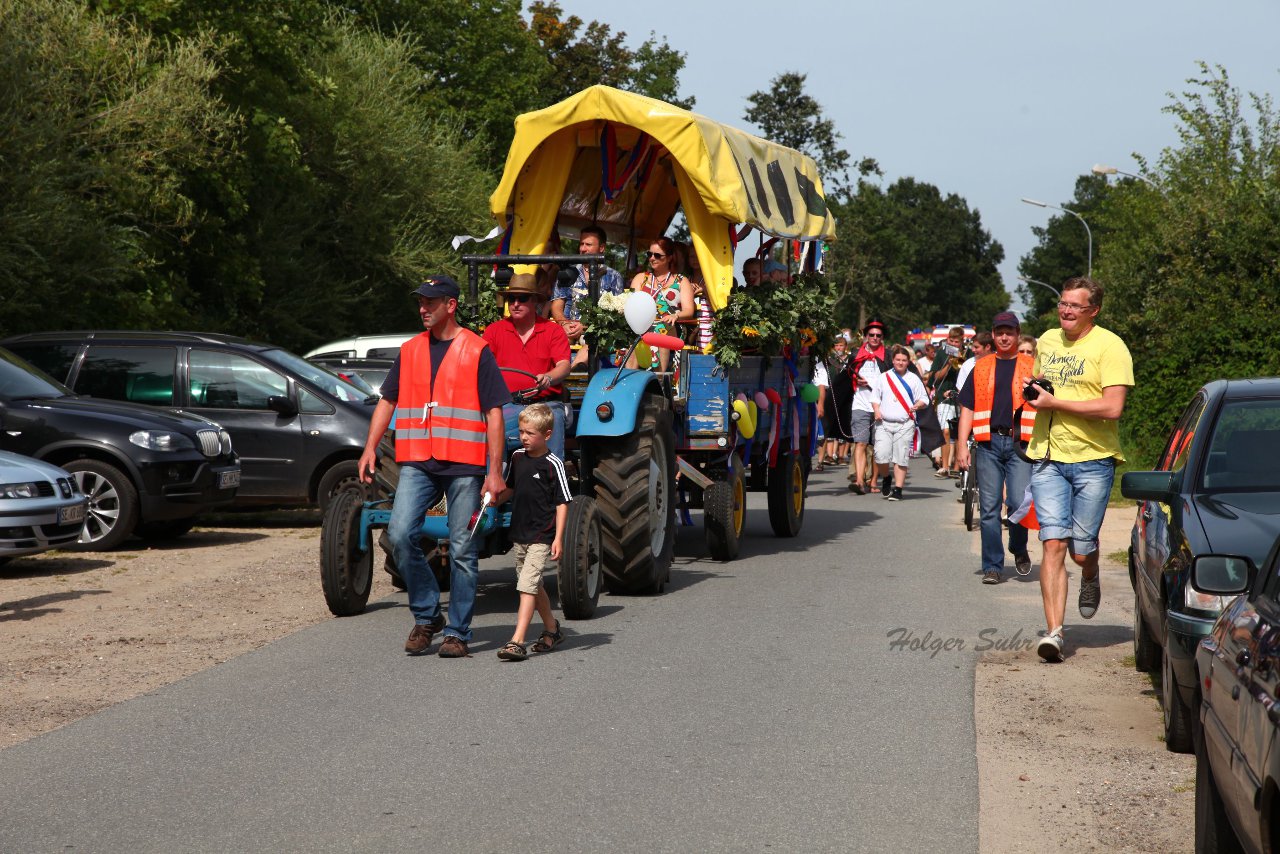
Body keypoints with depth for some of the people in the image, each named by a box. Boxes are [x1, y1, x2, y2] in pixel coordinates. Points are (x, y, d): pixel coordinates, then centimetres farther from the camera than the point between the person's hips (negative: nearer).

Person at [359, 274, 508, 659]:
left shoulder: (477, 351, 0)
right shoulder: (410, 351, 13)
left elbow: (494, 414, -2)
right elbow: (387, 401, 19)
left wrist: (495, 472, -7)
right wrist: (370, 449, 7)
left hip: (464, 466, -3)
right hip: (417, 463, 3)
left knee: (462, 551, 1)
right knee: (400, 534, -13)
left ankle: (457, 632, 11)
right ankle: (426, 616, 4)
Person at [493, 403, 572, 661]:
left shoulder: (552, 464, -12)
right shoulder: (518, 457, 7)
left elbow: (562, 503, -11)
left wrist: (558, 538, -16)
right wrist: (492, 501, 4)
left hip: (542, 536, -7)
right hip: (519, 533, 7)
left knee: (527, 586, -15)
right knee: (534, 586, 18)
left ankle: (517, 642, -20)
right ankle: (552, 629, 36)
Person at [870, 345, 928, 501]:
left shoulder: (914, 379, 9)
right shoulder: (883, 377, 12)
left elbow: (924, 399, 11)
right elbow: (875, 396, 15)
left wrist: (917, 406, -11)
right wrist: (876, 410, -3)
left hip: (905, 425, -1)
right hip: (884, 423, 1)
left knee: (901, 459, -4)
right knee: (881, 456, -10)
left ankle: (898, 489, 2)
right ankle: (886, 479, 18)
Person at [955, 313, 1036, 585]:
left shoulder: (1031, 368, 10)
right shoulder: (981, 368, 14)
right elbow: (967, 408, 12)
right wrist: (962, 445, 3)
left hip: (1020, 444, -2)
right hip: (988, 443, 2)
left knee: (1019, 502, -13)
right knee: (989, 508, 1)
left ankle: (1019, 549, 15)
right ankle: (992, 566, 8)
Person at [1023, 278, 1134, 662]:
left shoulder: (1110, 346, -7)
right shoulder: (1046, 341, 13)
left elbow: (1112, 407, -17)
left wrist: (1054, 402, -16)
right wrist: (1035, 395, 6)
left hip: (1093, 459, -4)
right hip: (1047, 457, 4)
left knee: (1081, 549, 3)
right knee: (1053, 543, -8)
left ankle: (1090, 580, 40)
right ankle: (1054, 631, -11)